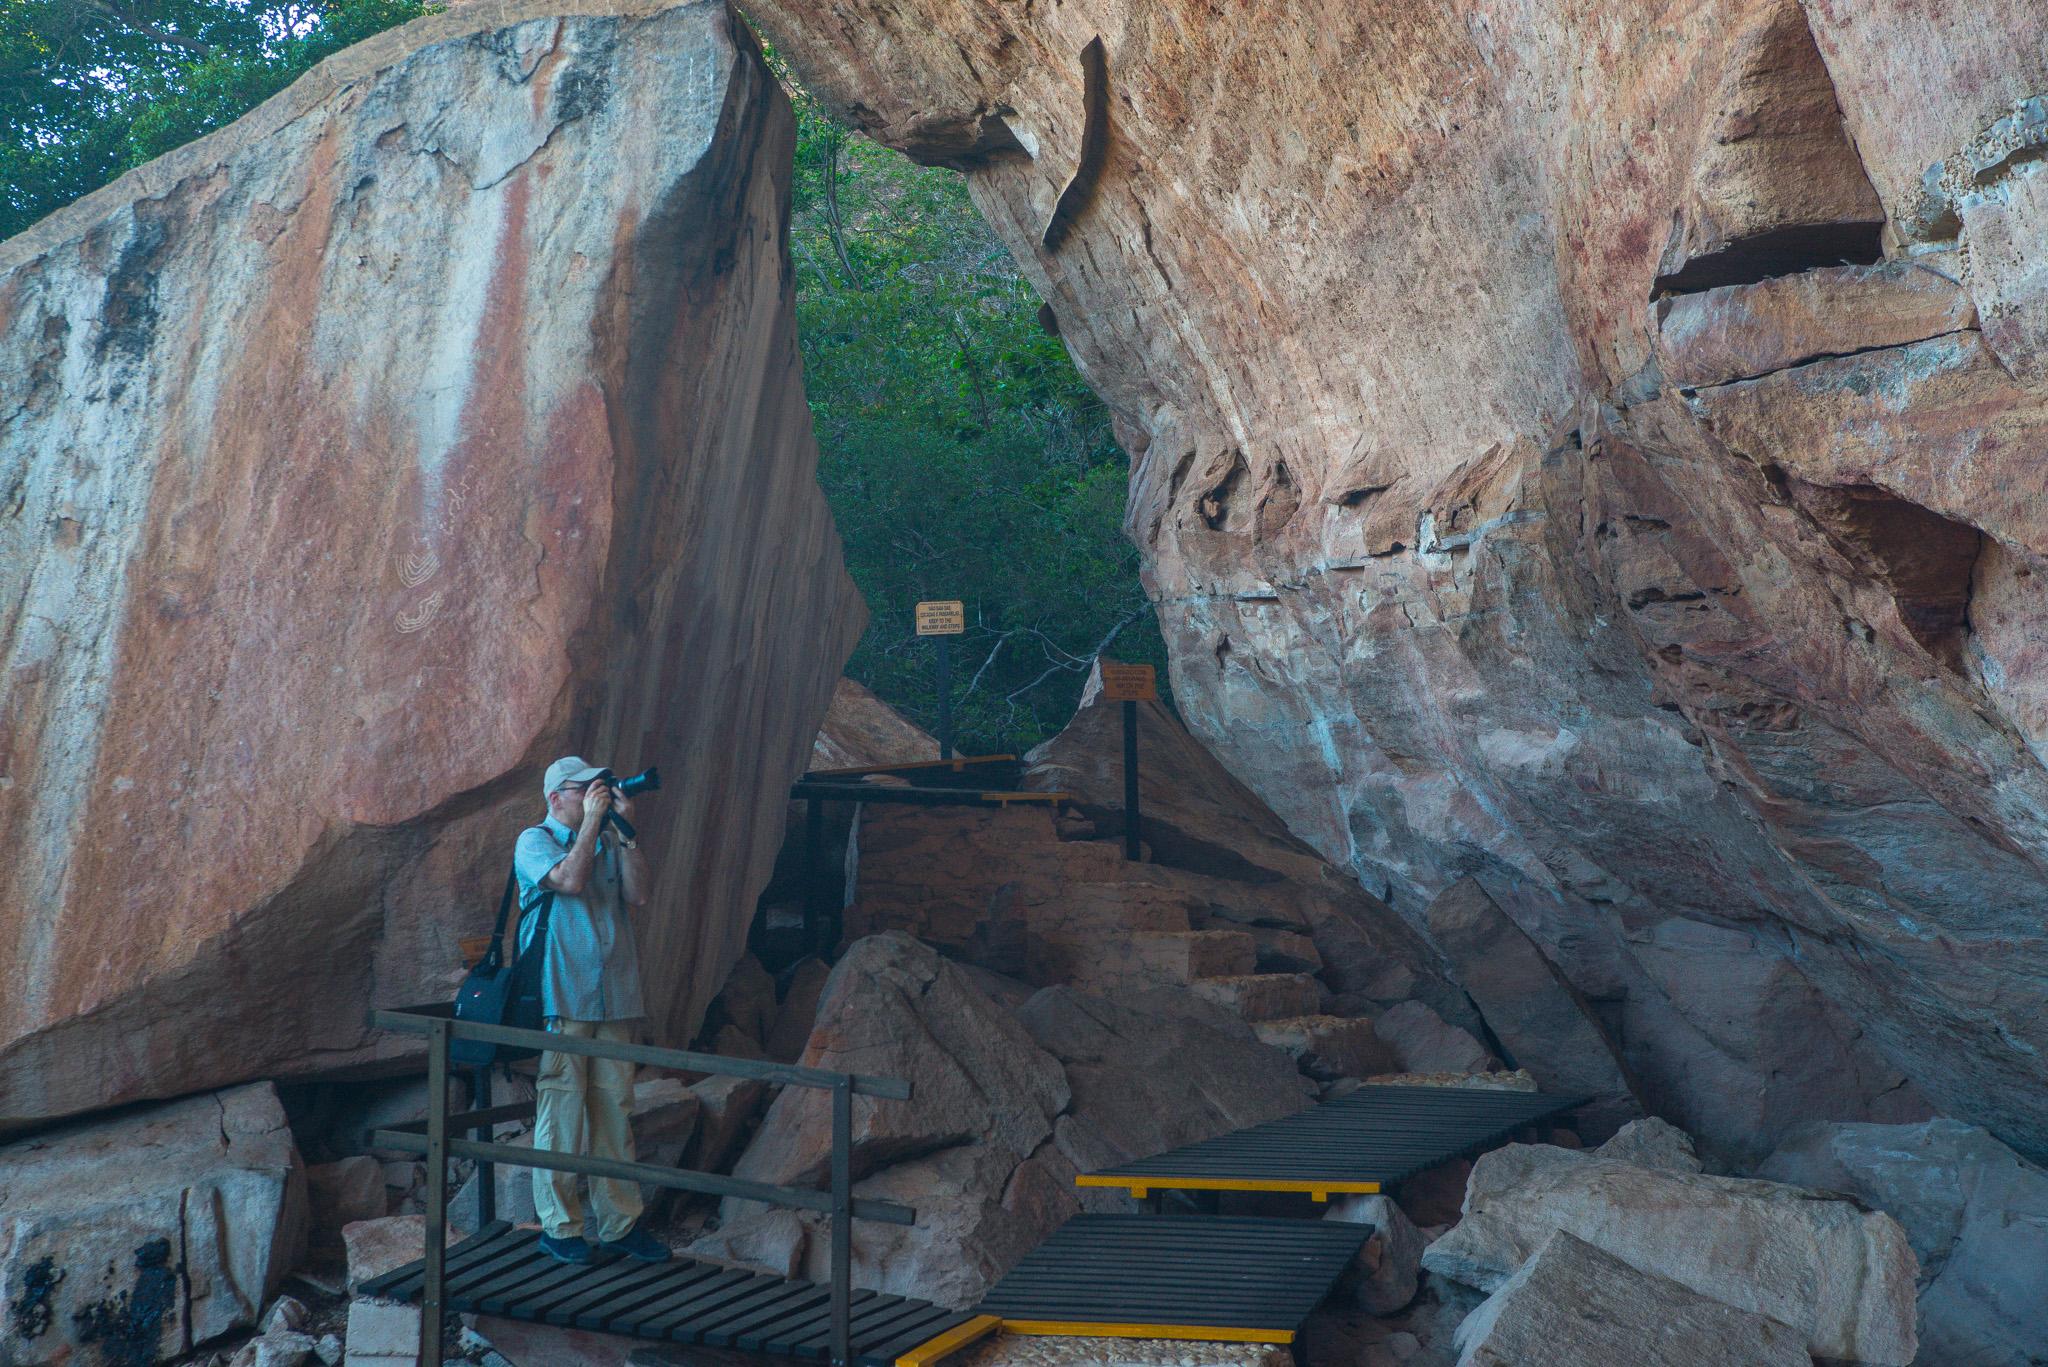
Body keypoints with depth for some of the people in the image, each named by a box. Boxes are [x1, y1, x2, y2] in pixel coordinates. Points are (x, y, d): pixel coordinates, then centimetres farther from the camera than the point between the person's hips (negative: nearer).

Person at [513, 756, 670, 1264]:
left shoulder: (609, 842, 16)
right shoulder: (534, 842, 1)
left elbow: (639, 895, 1)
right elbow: (570, 880, -17)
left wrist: (626, 830, -2)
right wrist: (593, 821, -10)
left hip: (613, 998, 5)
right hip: (560, 998, -5)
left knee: (615, 1108, 7)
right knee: (561, 1111, -2)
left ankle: (620, 1223, 14)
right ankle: (558, 1225, 9)